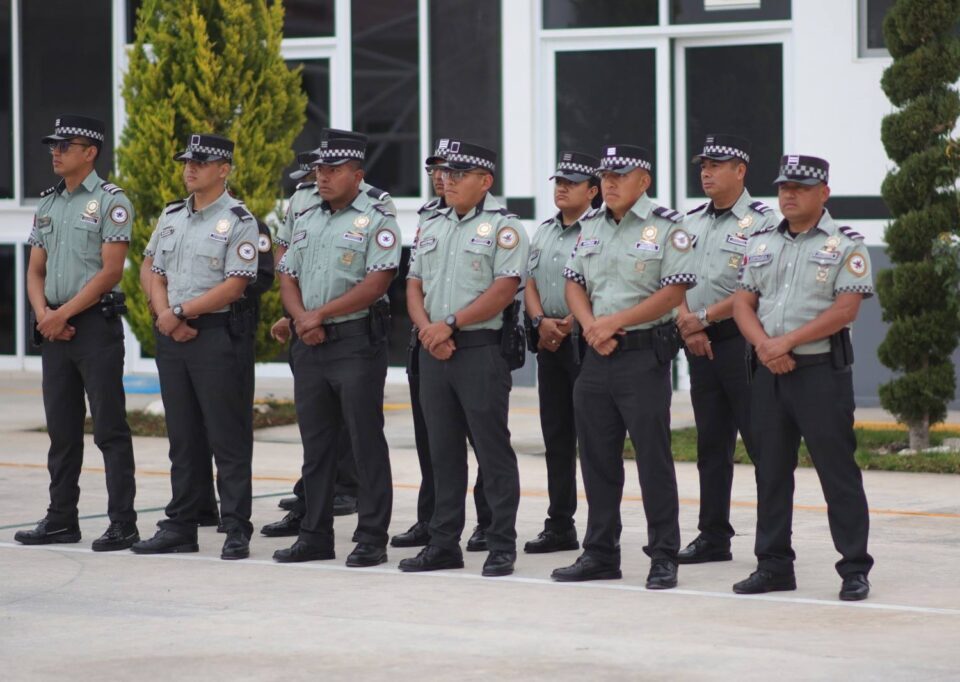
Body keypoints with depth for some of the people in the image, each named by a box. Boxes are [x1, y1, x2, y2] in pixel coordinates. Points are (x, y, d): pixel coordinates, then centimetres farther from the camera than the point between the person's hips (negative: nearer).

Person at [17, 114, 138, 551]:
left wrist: (63, 314, -15)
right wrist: (44, 315, -4)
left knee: (110, 429, -6)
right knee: (62, 428, 11)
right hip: (54, 330, 7)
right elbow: (35, 270, 15)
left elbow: (111, 271, -13)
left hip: (96, 324, -7)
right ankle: (61, 519, 17)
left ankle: (122, 524, -4)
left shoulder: (110, 201, -6)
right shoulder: (47, 204, 15)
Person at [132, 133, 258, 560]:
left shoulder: (238, 221, -6)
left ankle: (236, 530, -1)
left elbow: (234, 286, -14)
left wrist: (181, 311, -14)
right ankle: (180, 526, 18)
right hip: (171, 337, 7)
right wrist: (166, 317, -4)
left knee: (228, 440, -4)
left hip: (218, 335, -7)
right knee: (183, 437, 12)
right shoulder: (171, 217, 15)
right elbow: (157, 276, 15)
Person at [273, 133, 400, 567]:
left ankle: (372, 539, -1)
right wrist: (301, 319, -3)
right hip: (309, 348, 7)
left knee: (366, 444, -4)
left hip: (357, 341, -7)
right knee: (316, 445, 11)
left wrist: (320, 314, -15)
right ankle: (315, 536, 17)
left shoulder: (376, 221, -6)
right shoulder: (306, 220, 16)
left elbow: (377, 283, -16)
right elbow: (288, 276, 16)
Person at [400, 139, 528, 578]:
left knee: (492, 450, -4)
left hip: (481, 349, -6)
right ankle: (444, 544, 16)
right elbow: (414, 286, 14)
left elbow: (504, 289, -14)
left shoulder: (502, 227, -4)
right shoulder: (431, 227, 16)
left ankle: (502, 546, 0)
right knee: (442, 451, 10)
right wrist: (427, 329, -4)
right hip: (434, 354, 6)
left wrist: (450, 323, -16)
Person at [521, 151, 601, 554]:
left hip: (585, 342, -7)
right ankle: (559, 525, 16)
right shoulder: (543, 233, 16)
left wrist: (567, 324, -18)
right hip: (549, 343, 8)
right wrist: (541, 321, -3)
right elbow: (530, 285, 15)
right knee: (556, 437, 10)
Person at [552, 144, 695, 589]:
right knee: (597, 457, 10)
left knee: (653, 457, -4)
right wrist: (591, 326, -6)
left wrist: (615, 322, -16)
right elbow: (574, 283, 14)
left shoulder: (666, 227, -7)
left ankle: (663, 558, 1)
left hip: (644, 355, -6)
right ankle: (600, 554, 19)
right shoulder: (591, 226, 13)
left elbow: (675, 291, -13)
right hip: (597, 355, 7)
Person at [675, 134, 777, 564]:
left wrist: (704, 317, -15)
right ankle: (713, 537, 17)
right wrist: (688, 326, -5)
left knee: (761, 443, -7)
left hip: (740, 340, -7)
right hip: (700, 346, 7)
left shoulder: (760, 222, -7)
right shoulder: (692, 222, 14)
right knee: (711, 444, 11)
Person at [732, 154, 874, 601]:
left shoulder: (846, 245, -3)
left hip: (822, 369, -6)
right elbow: (742, 303, 10)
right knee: (771, 471, 9)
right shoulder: (761, 244, 14)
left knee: (837, 471, -5)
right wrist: (764, 345, -10)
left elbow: (845, 308, -13)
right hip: (768, 373, 6)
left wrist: (788, 342, -17)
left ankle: (855, 569, 0)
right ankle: (774, 565, 17)